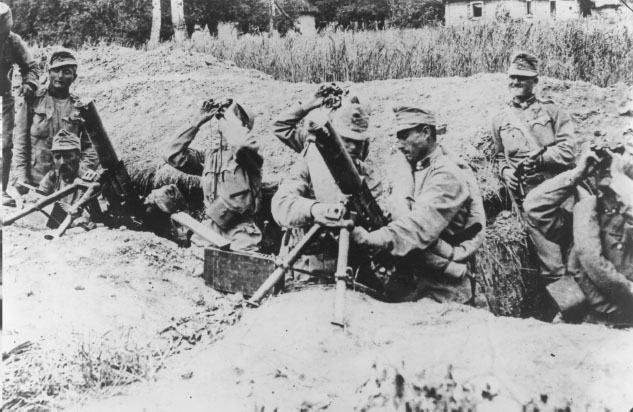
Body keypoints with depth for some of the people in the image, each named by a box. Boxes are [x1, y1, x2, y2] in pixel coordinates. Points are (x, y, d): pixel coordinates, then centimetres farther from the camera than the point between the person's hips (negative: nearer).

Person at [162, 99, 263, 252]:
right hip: (212, 226, 5)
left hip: (240, 229, -5)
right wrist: (198, 123, 8)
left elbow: (242, 141, -28)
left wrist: (230, 118, -8)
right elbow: (172, 155, 9)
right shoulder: (209, 156, 13)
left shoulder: (244, 151, -3)